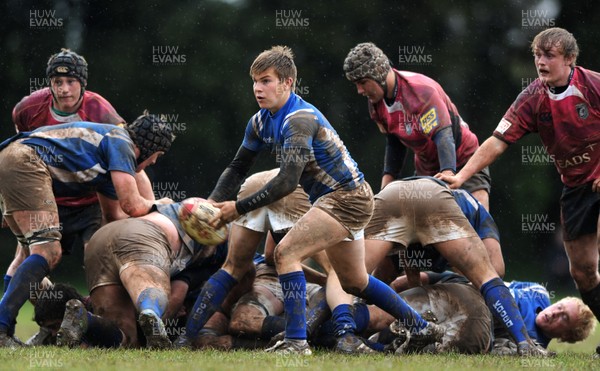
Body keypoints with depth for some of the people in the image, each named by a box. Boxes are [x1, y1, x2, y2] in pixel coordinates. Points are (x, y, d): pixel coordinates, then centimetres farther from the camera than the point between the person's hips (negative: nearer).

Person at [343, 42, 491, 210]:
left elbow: (443, 135, -36)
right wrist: (388, 179, -1)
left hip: (462, 159, -7)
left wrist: (448, 174, -49)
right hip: (425, 167, 7)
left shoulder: (421, 90, -27)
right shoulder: (376, 101, -4)